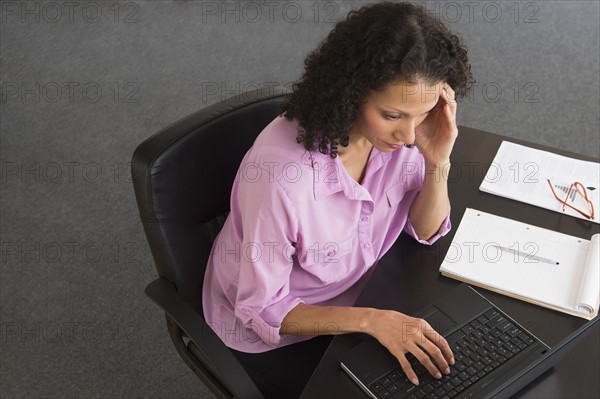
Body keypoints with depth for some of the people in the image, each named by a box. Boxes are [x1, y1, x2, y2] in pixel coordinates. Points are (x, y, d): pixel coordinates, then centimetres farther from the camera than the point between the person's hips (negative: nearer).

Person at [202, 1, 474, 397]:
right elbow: (263, 308, -24)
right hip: (272, 332, -5)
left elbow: (425, 231, -6)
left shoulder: (396, 131, -19)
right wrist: (370, 320, -33)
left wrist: (437, 164, -25)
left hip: (351, 294, 5)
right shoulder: (280, 174, -37)